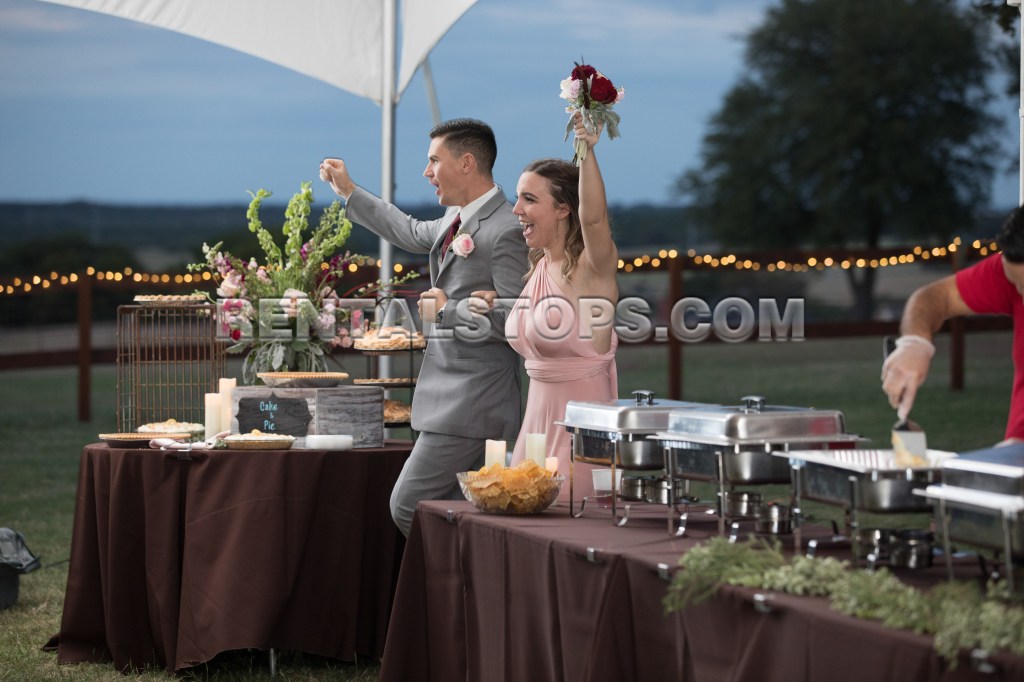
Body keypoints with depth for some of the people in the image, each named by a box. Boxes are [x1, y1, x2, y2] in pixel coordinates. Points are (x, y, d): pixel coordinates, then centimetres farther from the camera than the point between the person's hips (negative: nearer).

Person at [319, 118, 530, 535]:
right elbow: (414, 234, 34)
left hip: (472, 404, -10)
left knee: (409, 506, -10)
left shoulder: (505, 232, -17)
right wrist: (349, 193, 39)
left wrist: (447, 310, -14)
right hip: (450, 398, 10)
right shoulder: (457, 220, 12)